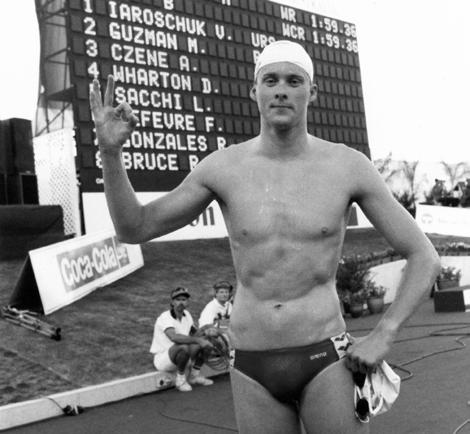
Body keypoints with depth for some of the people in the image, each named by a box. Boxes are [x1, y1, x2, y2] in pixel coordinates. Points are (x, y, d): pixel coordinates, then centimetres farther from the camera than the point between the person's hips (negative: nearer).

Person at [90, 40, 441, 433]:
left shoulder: (348, 165, -6)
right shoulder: (223, 167, -3)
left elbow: (425, 258, -1)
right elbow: (134, 229, 0)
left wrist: (383, 336, -12)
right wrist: (110, 151, -14)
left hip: (324, 360, -1)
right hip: (253, 370, 2)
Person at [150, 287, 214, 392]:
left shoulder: (186, 315, 2)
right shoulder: (165, 317, -24)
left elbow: (194, 332, 18)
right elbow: (174, 337, -43)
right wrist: (197, 340, -41)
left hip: (182, 356, 8)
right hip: (161, 359, -8)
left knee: (206, 342, -6)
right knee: (184, 347, -37)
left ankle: (194, 375, 8)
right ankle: (180, 380, -15)